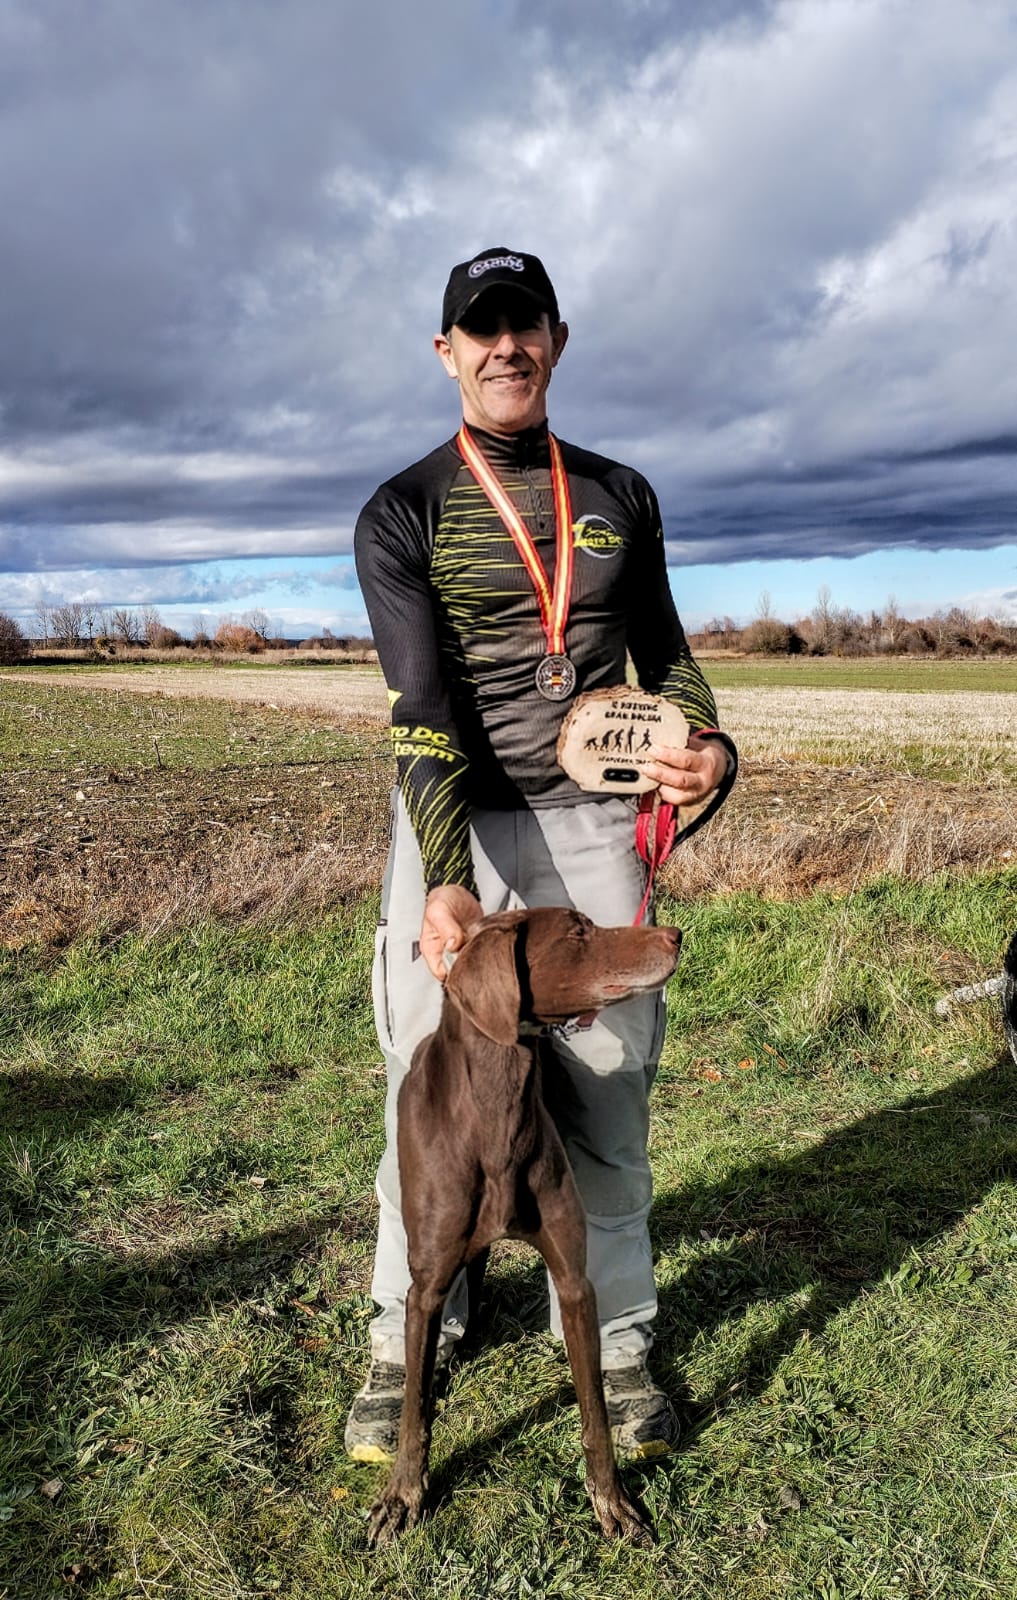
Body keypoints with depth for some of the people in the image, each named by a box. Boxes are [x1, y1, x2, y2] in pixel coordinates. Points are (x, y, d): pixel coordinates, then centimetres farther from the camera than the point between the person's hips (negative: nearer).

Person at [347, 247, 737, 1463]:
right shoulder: (401, 514, -1)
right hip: (450, 826, -2)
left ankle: (613, 1341, 25)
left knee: (607, 1092, 6)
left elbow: (662, 654, 17)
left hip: (591, 824, 3)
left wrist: (708, 745, -6)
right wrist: (446, 880, -26)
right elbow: (423, 704, -13)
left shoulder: (619, 496, 11)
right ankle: (406, 1340, 24)